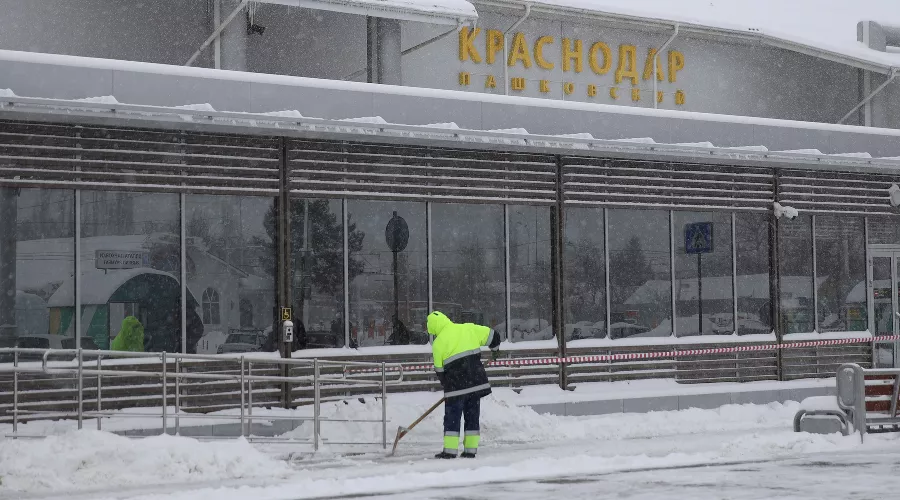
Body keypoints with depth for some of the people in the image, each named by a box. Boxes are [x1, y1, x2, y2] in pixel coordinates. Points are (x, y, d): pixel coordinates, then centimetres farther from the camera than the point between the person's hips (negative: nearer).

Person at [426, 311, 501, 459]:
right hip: (477, 382, 4)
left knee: (452, 417, 4)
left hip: (456, 386, -4)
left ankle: (450, 451, 2)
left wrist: (446, 385, 18)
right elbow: (492, 335, 8)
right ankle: (470, 450, 11)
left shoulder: (438, 343, -4)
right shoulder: (469, 329, 4)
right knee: (472, 416, 11)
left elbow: (439, 370, 2)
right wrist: (495, 348, 28)